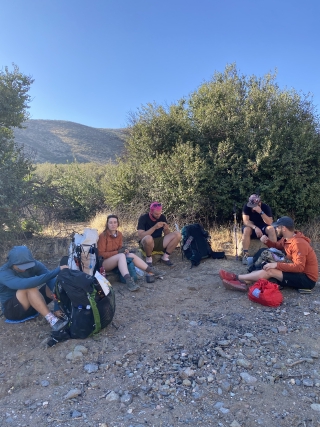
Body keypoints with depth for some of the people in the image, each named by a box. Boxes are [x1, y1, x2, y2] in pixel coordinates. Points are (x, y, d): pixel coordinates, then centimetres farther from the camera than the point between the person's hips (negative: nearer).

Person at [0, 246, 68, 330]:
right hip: (12, 310, -5)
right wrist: (57, 271, -50)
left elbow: (51, 279, -23)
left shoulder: (34, 264, -9)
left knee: (55, 285, -17)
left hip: (31, 306, 5)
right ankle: (52, 320, -41)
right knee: (30, 287, -35)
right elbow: (25, 284, -43)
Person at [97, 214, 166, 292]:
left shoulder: (119, 234, 2)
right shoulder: (103, 236, -17)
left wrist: (123, 249, -13)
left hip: (115, 260, 6)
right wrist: (117, 252, -24)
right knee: (121, 256, -33)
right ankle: (128, 280, -51)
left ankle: (151, 270, -11)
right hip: (103, 262, -6)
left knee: (131, 255, -15)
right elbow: (101, 254, -17)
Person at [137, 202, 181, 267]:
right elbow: (140, 236, -25)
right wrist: (154, 227, -32)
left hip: (159, 242, 5)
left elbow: (167, 235, 4)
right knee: (148, 238, -41)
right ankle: (149, 258, -12)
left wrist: (166, 229, -19)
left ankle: (165, 257, -5)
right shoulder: (143, 218, -14)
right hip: (147, 243, -4)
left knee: (177, 235, -16)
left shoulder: (162, 217, -1)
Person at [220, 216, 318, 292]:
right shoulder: (286, 239, 5)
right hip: (299, 273, 9)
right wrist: (267, 241, -3)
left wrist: (276, 265, -31)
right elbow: (277, 246, 19)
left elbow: (299, 267, -30)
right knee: (269, 269, -4)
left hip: (307, 279, -9)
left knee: (271, 271, -19)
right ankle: (242, 282, -18)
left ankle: (236, 278, -16)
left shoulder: (298, 243, -24)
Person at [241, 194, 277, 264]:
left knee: (271, 229, -30)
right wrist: (255, 228, -38)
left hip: (263, 227, 1)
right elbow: (245, 221, -23)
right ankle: (245, 255, -34)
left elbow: (269, 223, -24)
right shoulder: (246, 207, -15)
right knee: (246, 230, -34)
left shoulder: (266, 207, -15)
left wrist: (261, 212, -36)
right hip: (251, 227, -1)